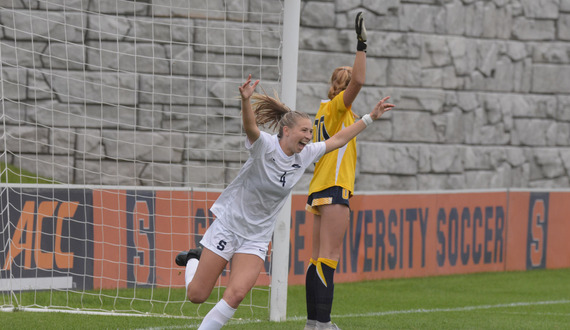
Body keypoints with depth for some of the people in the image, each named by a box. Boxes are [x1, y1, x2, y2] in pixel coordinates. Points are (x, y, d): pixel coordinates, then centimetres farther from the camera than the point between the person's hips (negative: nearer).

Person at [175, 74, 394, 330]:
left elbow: (337, 140, 14)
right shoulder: (265, 145, -18)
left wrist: (371, 117, 12)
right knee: (197, 295, 1)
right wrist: (246, 99, -60)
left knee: (236, 293, -18)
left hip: (256, 239, 4)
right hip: (228, 225, -4)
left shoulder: (305, 155, 1)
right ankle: (194, 261, 33)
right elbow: (250, 126, -39)